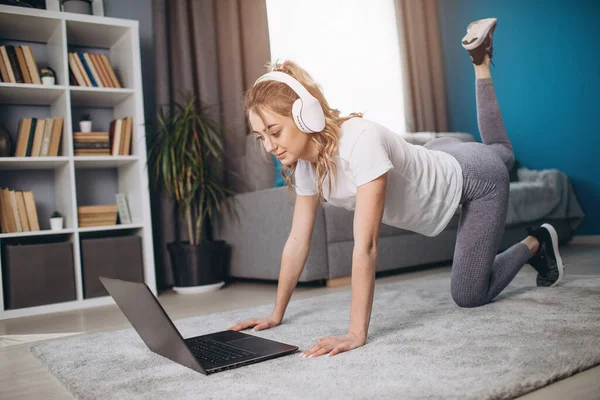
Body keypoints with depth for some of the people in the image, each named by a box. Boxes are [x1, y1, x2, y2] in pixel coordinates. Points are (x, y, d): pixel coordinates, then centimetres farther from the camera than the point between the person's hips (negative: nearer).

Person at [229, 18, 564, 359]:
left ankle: (536, 243, 21)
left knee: (470, 296, -1)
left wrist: (356, 334, -43)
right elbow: (298, 241, -14)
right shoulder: (303, 163, -19)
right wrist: (277, 314, -12)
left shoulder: (359, 140, -42)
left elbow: (366, 246, -44)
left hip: (478, 181, -6)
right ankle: (481, 62, 48)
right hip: (441, 161, 7)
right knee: (501, 151, 38)